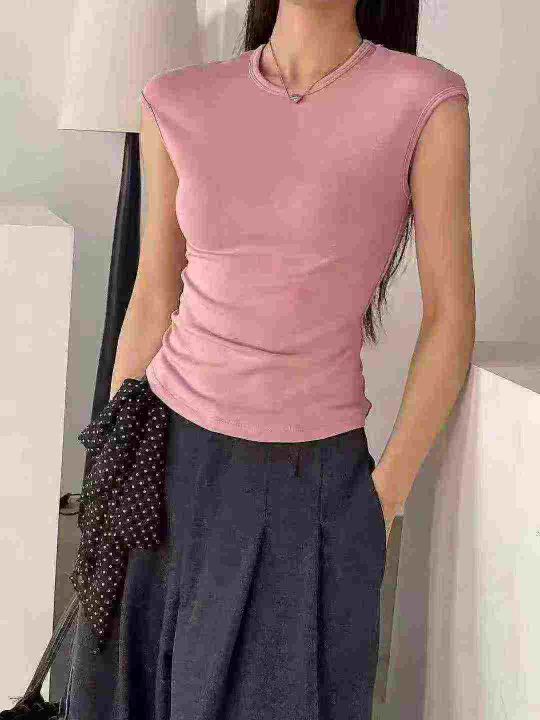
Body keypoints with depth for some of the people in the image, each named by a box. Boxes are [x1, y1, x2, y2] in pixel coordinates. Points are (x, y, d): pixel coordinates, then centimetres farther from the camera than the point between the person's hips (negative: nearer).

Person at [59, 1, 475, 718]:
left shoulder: (425, 103, -10)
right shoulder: (179, 104, -2)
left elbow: (451, 317, -7)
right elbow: (152, 301, 5)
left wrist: (385, 496, -6)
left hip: (316, 478, -2)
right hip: (172, 455, 3)